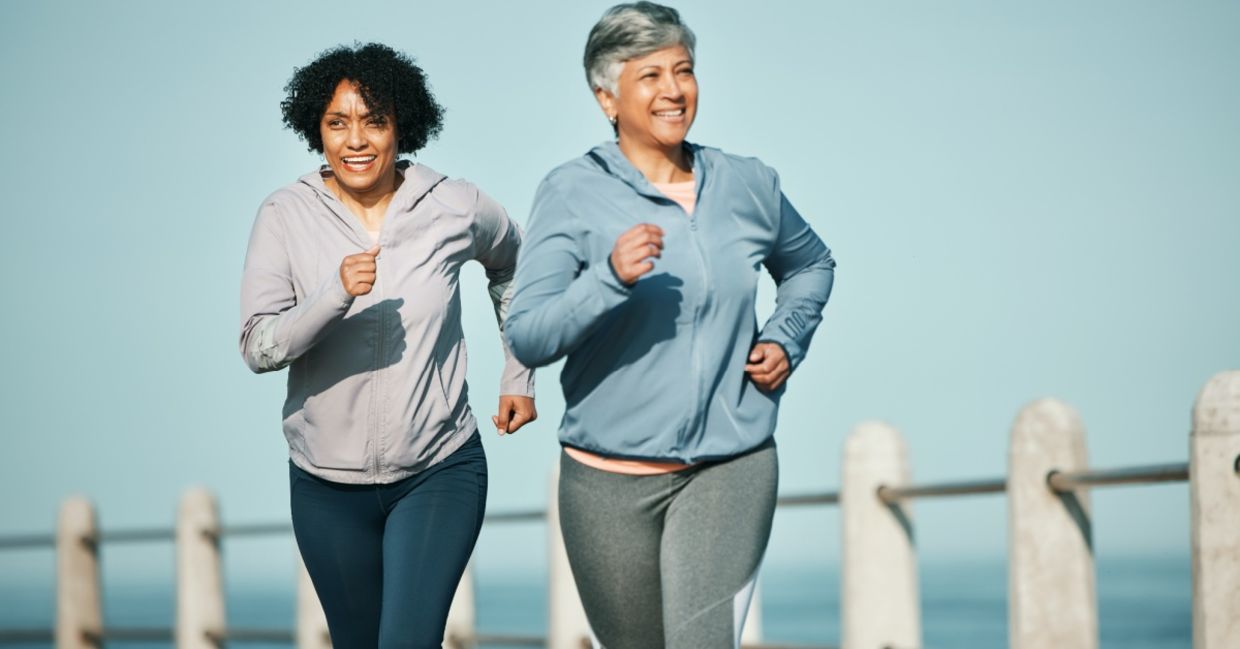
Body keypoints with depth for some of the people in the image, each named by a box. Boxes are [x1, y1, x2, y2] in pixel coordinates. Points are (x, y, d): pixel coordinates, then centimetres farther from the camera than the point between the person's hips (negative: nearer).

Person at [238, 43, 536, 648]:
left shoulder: (454, 207, -5)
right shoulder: (286, 216, -8)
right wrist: (336, 294, -31)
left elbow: (513, 264, 17)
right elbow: (258, 349, -15)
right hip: (328, 483, 1)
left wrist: (519, 377, 16)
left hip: (439, 473, -1)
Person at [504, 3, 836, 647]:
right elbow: (527, 339, -14)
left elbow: (810, 264, 28)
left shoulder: (748, 185, 6)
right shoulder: (572, 194, -5)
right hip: (611, 479, -1)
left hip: (731, 468, 1)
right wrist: (610, 278, -29)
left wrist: (786, 338, 10)